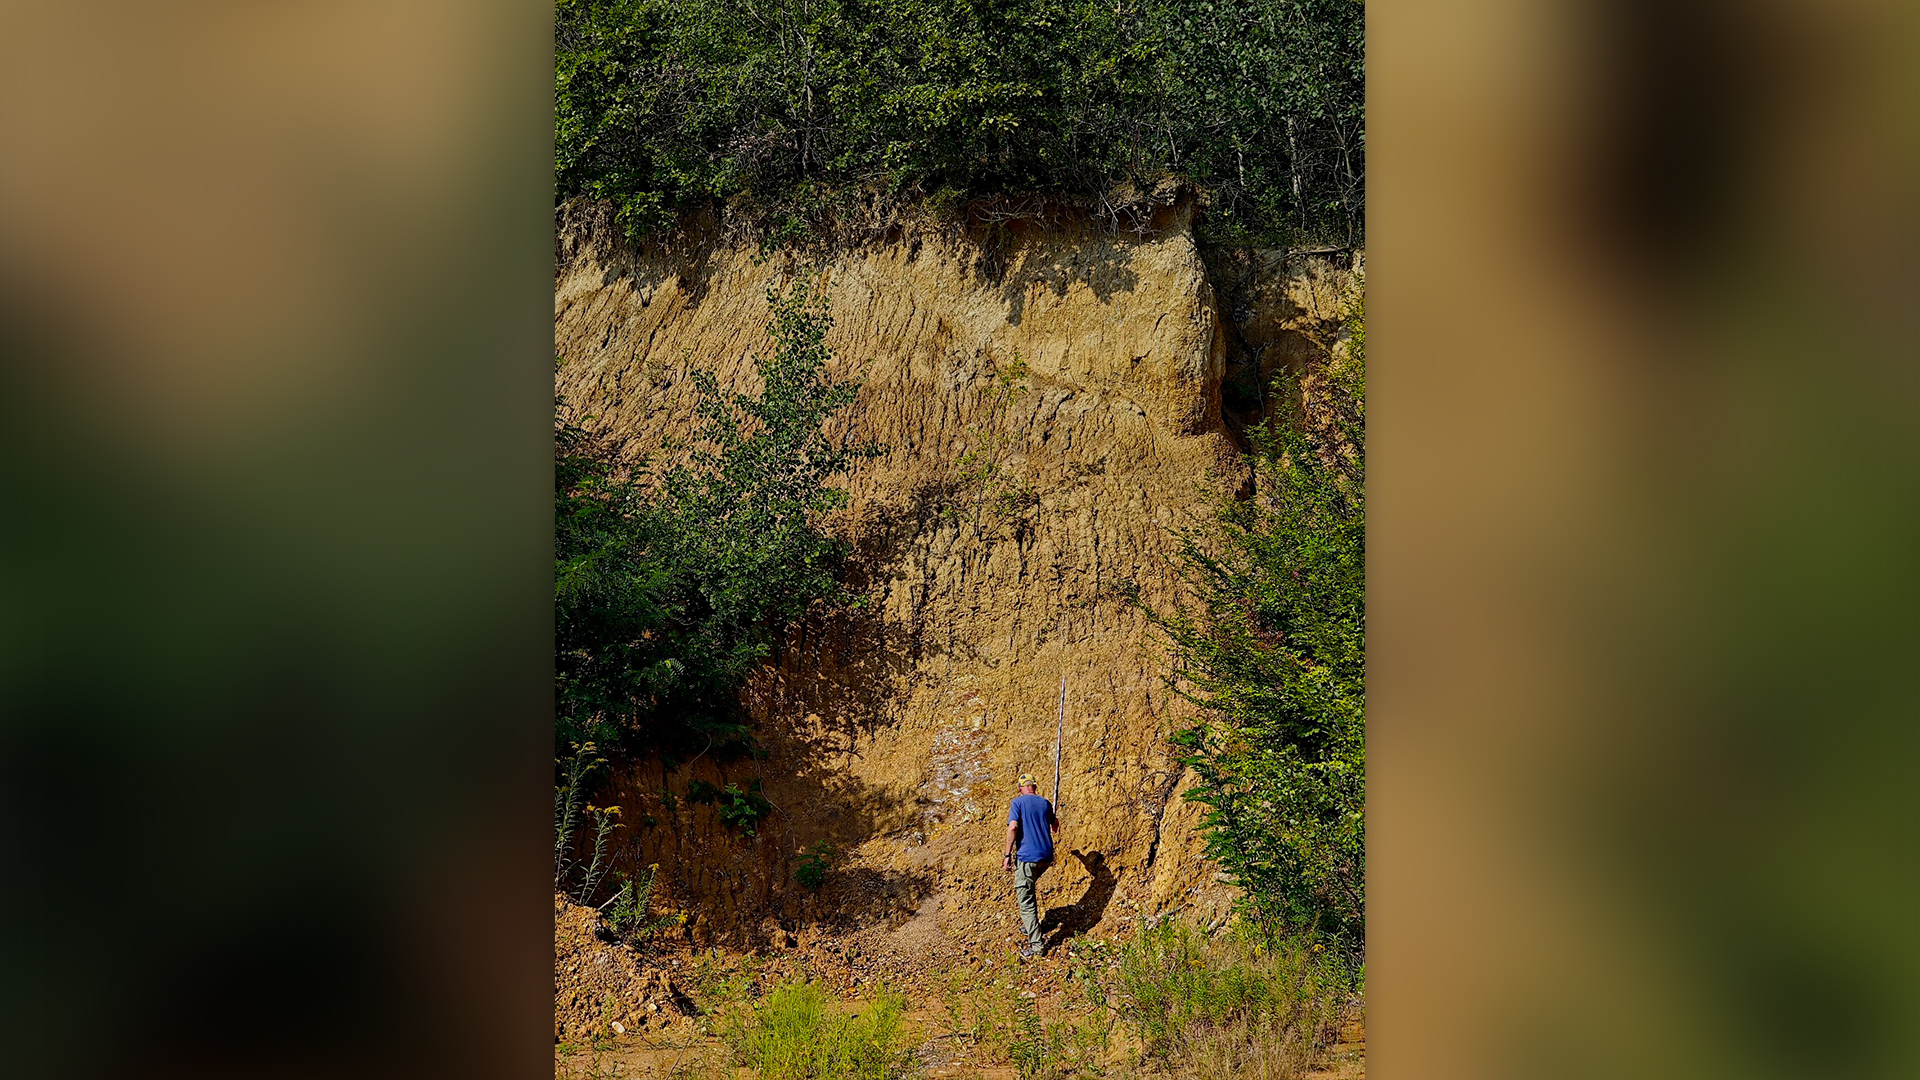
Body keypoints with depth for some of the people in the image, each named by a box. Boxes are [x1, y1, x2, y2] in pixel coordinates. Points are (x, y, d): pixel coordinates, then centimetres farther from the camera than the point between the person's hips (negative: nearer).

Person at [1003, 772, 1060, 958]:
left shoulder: (1018, 802, -3)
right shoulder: (1045, 803, 12)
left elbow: (1013, 827, -18)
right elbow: (1054, 824, 33)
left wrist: (1008, 855, -14)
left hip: (1027, 857, -6)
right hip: (1046, 857, 6)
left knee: (1026, 901, -4)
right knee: (1030, 888, 31)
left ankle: (1036, 944, -9)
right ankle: (1029, 924, 38)